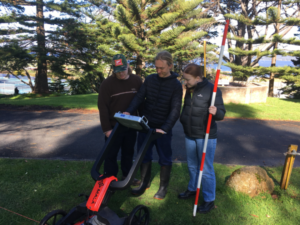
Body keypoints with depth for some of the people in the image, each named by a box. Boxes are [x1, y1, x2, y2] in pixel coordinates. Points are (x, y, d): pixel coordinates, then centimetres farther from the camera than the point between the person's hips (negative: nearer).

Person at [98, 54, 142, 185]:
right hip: (113, 126, -3)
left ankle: (127, 176, 35)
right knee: (111, 154, 7)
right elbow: (102, 107, -10)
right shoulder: (107, 83, -10)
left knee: (128, 152, 17)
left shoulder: (136, 81, -1)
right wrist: (106, 128, -13)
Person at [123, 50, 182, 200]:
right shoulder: (149, 79, 1)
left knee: (165, 159, 9)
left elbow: (175, 110, -16)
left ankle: (163, 187, 28)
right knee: (144, 156, 13)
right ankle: (144, 183, 32)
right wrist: (129, 111, -22)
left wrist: (165, 128, -29)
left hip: (163, 128, -3)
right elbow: (139, 97, -4)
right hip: (145, 125, 4)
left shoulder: (176, 85, -9)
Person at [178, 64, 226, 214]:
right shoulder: (189, 90, 6)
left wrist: (215, 112, -38)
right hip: (189, 135, 7)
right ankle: (192, 189, 41)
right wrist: (183, 121, 18)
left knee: (206, 169, 2)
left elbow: (221, 113, -17)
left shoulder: (212, 89, -16)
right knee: (192, 166, 21)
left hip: (206, 137, -7)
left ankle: (209, 200, 19)